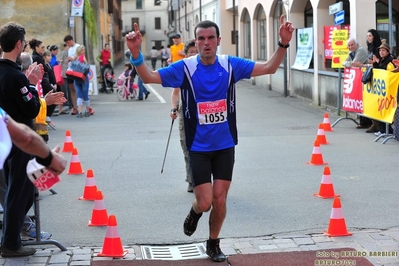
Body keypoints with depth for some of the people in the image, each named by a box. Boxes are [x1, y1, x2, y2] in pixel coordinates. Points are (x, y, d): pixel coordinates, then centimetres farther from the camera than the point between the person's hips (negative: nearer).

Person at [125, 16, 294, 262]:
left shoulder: (231, 65, -4)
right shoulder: (185, 68, -10)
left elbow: (269, 68, -2)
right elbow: (149, 77, -15)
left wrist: (283, 43, -17)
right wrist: (136, 53, -33)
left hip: (225, 145, 2)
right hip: (199, 147, -2)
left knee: (220, 199, 5)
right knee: (205, 202, -4)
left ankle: (214, 243, 28)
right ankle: (195, 212, 34)